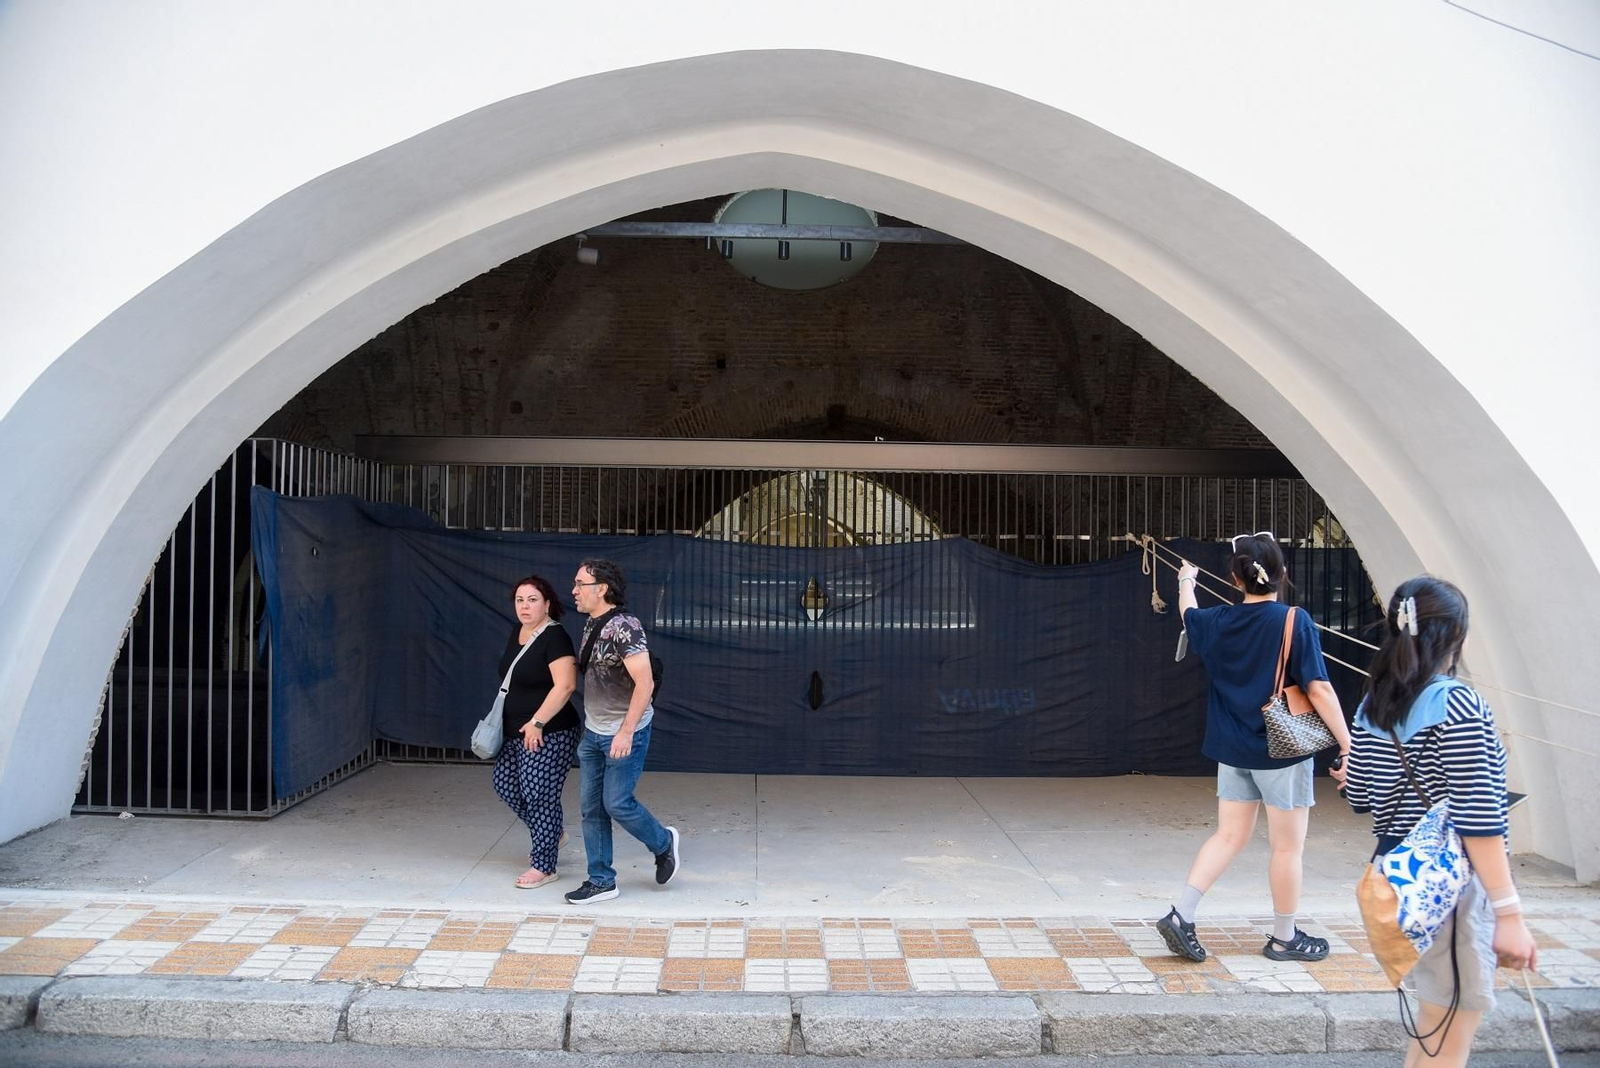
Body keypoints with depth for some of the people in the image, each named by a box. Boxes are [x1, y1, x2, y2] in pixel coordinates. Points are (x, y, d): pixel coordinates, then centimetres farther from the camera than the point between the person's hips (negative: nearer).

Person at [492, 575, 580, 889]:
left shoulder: (554, 637, -17)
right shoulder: (518, 633, 10)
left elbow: (565, 685, -25)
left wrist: (537, 722, -25)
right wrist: (504, 717, 22)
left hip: (547, 734, -9)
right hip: (517, 732, 9)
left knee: (540, 796, -4)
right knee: (505, 784, 15)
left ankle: (544, 866, 10)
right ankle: (551, 834, 35)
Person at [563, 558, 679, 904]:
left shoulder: (624, 628, -21)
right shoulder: (591, 624, 7)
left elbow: (645, 684, -25)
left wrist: (626, 732, -27)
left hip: (624, 734, -8)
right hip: (593, 732, 9)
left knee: (617, 803, -4)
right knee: (592, 807, 9)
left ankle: (663, 843, 23)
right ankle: (601, 881, 19)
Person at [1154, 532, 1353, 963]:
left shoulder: (1216, 622, 1)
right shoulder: (1294, 621, -15)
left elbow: (1187, 612, 25)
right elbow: (1319, 689, -17)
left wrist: (1186, 580, 46)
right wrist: (1348, 747, -12)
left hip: (1232, 750, 5)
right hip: (1282, 750, -5)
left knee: (1228, 837, 14)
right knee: (1288, 846, 10)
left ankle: (1181, 915, 6)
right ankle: (1284, 938, 22)